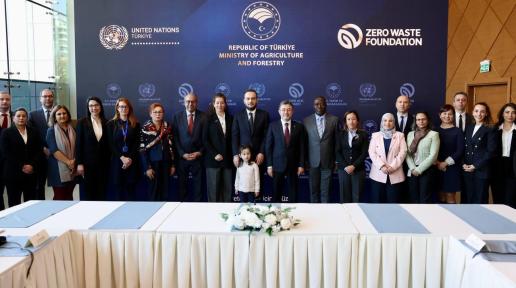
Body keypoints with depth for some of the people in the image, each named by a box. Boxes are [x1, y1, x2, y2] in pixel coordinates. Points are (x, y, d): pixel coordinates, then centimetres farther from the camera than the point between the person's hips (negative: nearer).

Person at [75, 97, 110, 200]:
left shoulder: (106, 123, 6)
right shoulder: (82, 122, -1)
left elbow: (108, 144, 8)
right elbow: (79, 144, -3)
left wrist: (109, 162, 4)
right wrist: (79, 163, -8)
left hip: (103, 163, 2)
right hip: (87, 163, -2)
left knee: (101, 192, 6)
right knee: (87, 192, 3)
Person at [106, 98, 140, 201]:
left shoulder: (135, 124, 7)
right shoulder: (111, 124, 5)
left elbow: (136, 143, 2)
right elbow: (110, 144, -2)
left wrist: (130, 158, -10)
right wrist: (122, 157, -12)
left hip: (131, 161, 1)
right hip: (117, 160, 0)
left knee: (130, 188, 2)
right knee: (118, 188, 1)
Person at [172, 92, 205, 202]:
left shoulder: (203, 116, 0)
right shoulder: (177, 116, 3)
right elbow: (175, 137, 0)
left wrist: (200, 152, -8)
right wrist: (182, 154, -7)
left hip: (198, 156, -1)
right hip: (182, 157, 1)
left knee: (198, 186, 4)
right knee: (182, 185, 7)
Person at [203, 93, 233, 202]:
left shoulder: (230, 118, 12)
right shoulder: (209, 118, 3)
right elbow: (205, 139, -3)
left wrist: (234, 155, 2)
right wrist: (214, 154, -10)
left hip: (228, 159, 3)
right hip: (213, 159, -3)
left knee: (228, 189, 1)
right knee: (213, 189, -1)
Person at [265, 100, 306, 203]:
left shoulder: (299, 126, 2)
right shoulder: (273, 126, 0)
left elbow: (302, 147, 3)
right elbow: (268, 147, 0)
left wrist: (301, 165, -3)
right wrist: (269, 165, -5)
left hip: (293, 165, 1)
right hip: (277, 165, -1)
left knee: (293, 192, 8)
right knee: (276, 192, 6)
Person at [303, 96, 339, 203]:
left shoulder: (334, 119, 1)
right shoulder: (306, 121, 2)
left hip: (328, 161, -1)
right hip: (313, 161, 1)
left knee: (326, 190, 5)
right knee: (314, 189, 8)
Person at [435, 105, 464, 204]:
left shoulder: (457, 131, -1)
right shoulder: (435, 130, 6)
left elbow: (460, 150, -7)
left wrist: (446, 163, -12)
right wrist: (437, 162, -11)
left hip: (452, 167, -2)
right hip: (437, 167, 2)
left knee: (450, 196, -1)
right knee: (441, 196, 6)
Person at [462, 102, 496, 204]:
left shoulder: (490, 130, -3)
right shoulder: (468, 128, 13)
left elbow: (491, 151, -9)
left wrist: (476, 166, -13)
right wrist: (463, 164, -2)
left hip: (481, 170, -4)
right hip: (467, 170, 5)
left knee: (480, 199, 2)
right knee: (468, 199, 7)